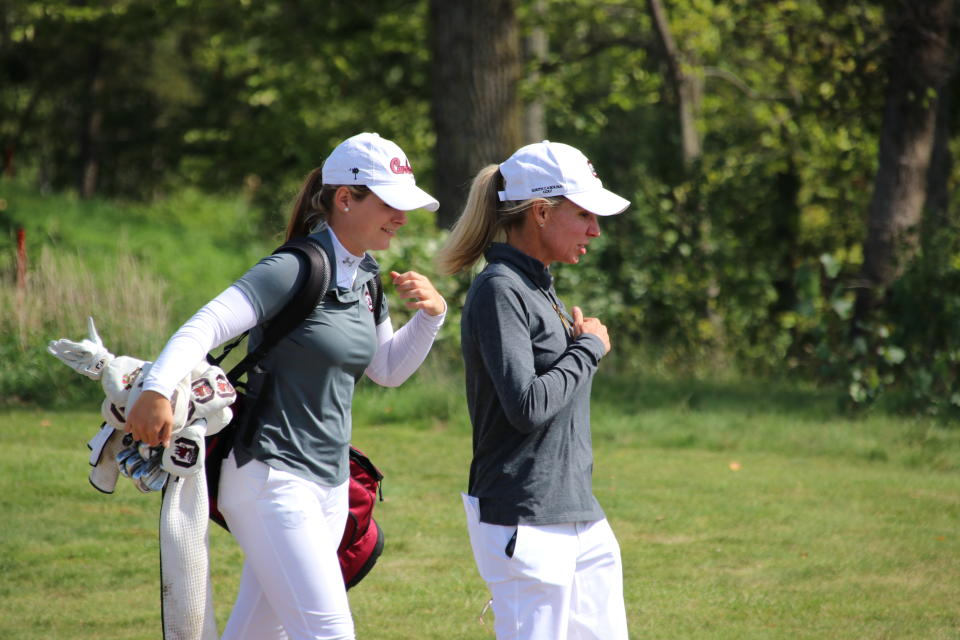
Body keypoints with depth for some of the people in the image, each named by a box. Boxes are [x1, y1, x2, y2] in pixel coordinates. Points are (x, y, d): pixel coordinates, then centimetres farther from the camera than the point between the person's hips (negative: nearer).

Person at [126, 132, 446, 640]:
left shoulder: (365, 276, 11)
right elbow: (207, 326, -26)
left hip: (329, 483, 8)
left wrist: (431, 315, 4)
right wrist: (158, 389, -43)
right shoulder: (295, 270, -15)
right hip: (272, 478, -8)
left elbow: (388, 369, 22)